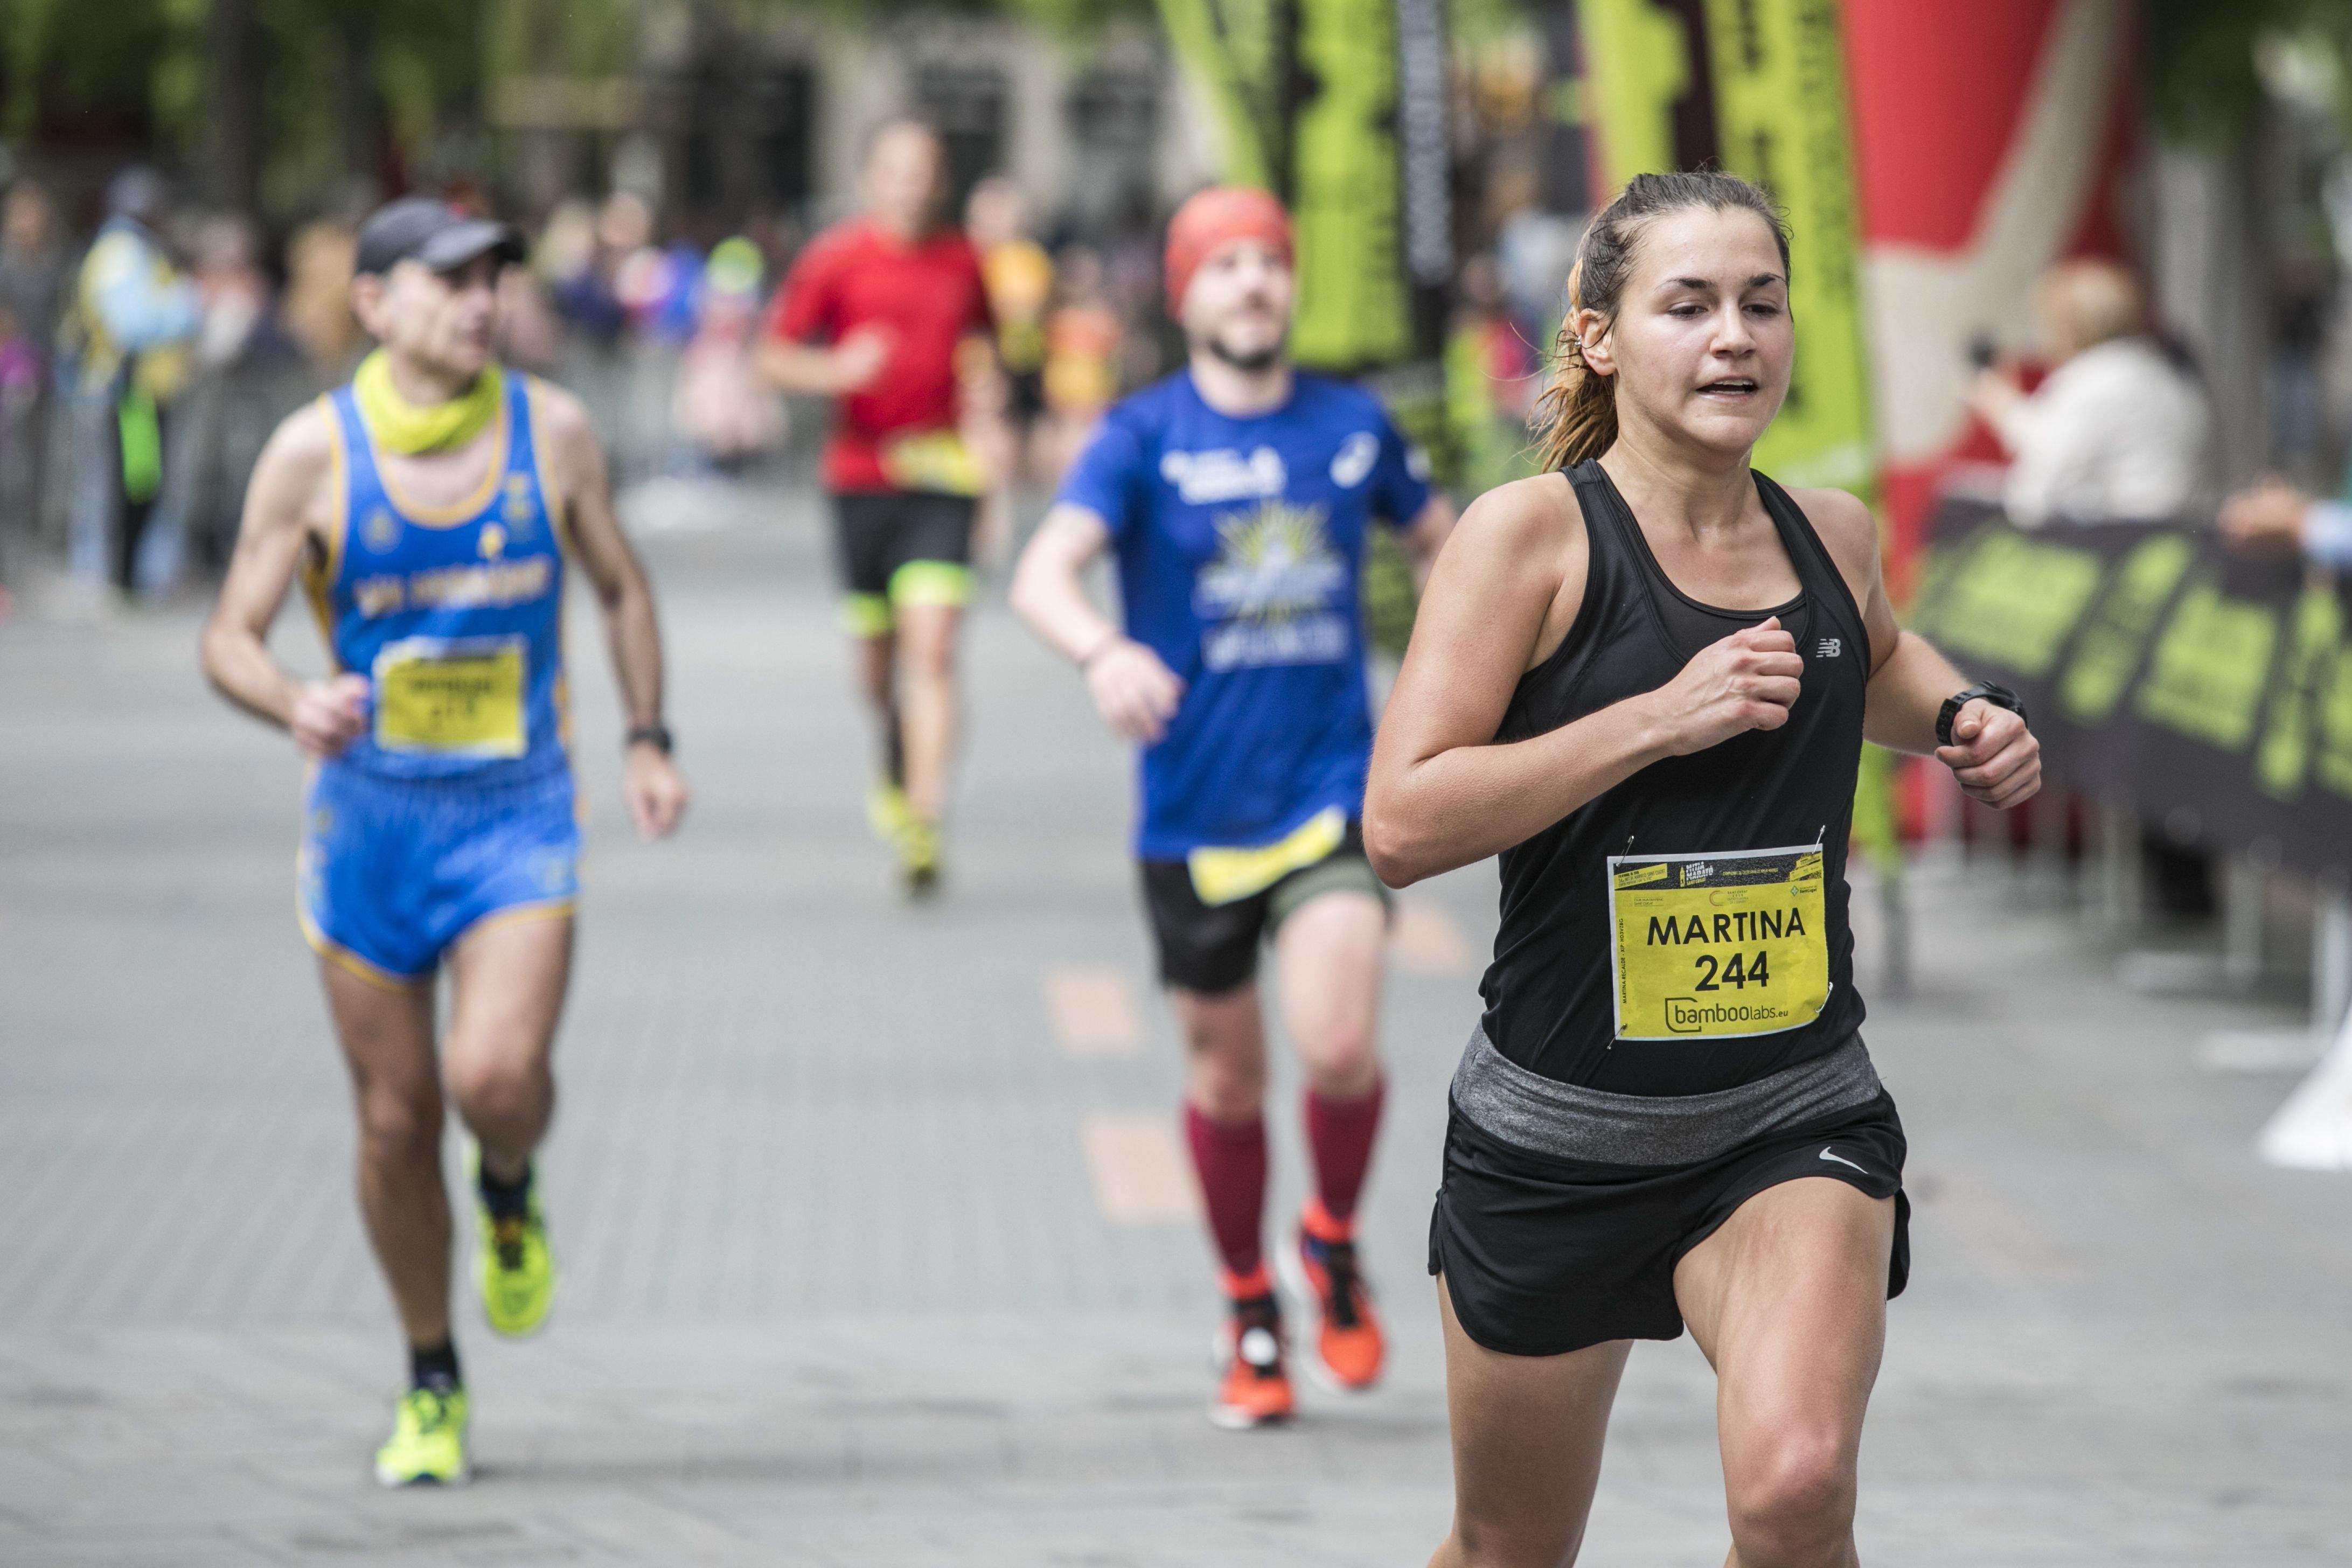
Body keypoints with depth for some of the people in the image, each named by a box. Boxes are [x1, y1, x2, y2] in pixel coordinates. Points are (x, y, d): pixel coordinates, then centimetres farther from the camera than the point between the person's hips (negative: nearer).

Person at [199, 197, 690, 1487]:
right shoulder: (314, 452, -6)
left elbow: (621, 589, 15)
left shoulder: (550, 431, -1)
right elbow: (229, 637, -4)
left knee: (497, 1074, -22)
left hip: (517, 812, 0)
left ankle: (511, 1192, 15)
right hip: (369, 811, 0)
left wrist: (647, 740, 8)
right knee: (395, 1117, 5)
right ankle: (431, 1387, 23)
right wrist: (293, 702, -25)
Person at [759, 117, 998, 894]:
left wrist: (982, 382, 5)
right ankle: (896, 773, 40)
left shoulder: (963, 261, 7)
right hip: (861, 476, 0)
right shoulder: (836, 257, -1)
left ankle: (923, 817, -18)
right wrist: (839, 370, -17)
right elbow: (775, 357, 1)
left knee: (932, 646, -14)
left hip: (942, 478, 0)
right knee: (876, 654, 10)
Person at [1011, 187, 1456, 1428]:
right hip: (1194, 809, 0)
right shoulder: (1144, 435, -4)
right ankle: (1248, 1314, 30)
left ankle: (1334, 1244, 10)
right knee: (1228, 1077, 9)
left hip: (1334, 795, 0)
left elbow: (1444, 539, 24)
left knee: (1338, 1045, -19)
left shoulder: (1353, 426, 5)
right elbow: (1043, 574, -20)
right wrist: (1102, 653, -40)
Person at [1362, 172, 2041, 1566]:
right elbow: (1403, 823, -19)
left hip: (1797, 1120, 2)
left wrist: (1956, 717, 8)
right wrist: (1663, 717, -22)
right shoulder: (1531, 535, -10)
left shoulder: (1835, 536, 4)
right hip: (1560, 1125, -2)